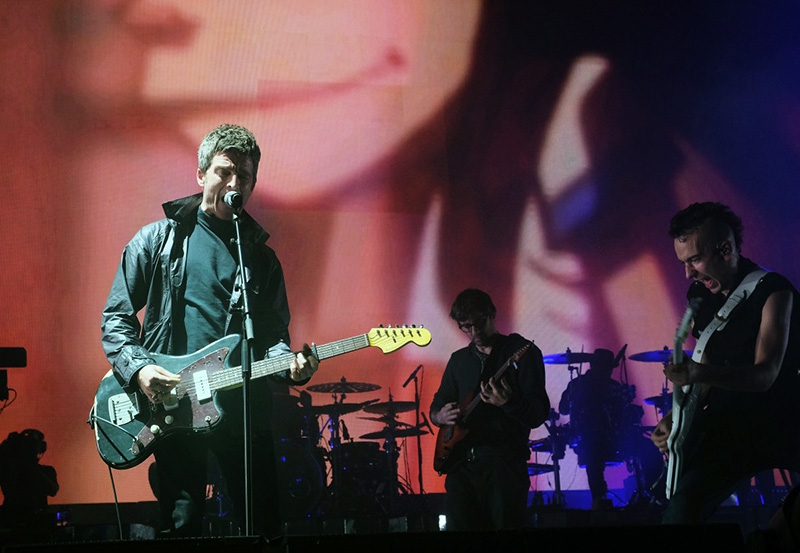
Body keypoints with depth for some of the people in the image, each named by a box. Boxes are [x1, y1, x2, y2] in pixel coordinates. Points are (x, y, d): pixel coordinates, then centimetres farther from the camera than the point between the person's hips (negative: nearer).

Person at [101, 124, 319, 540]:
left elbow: (273, 334, 13)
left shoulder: (262, 257, 14)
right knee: (181, 526, -2)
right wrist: (137, 369, -10)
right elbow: (116, 315, 6)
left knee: (265, 527, 2)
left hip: (244, 408, 2)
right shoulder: (158, 240, 6)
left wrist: (288, 363, -10)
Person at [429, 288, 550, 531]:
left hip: (504, 462, -5)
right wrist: (441, 416, 1)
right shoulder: (459, 359, 18)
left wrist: (508, 403, -28)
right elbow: (437, 405, 25)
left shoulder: (522, 351, 0)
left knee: (506, 525, -11)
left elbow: (539, 414, -8)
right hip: (461, 462, 5)